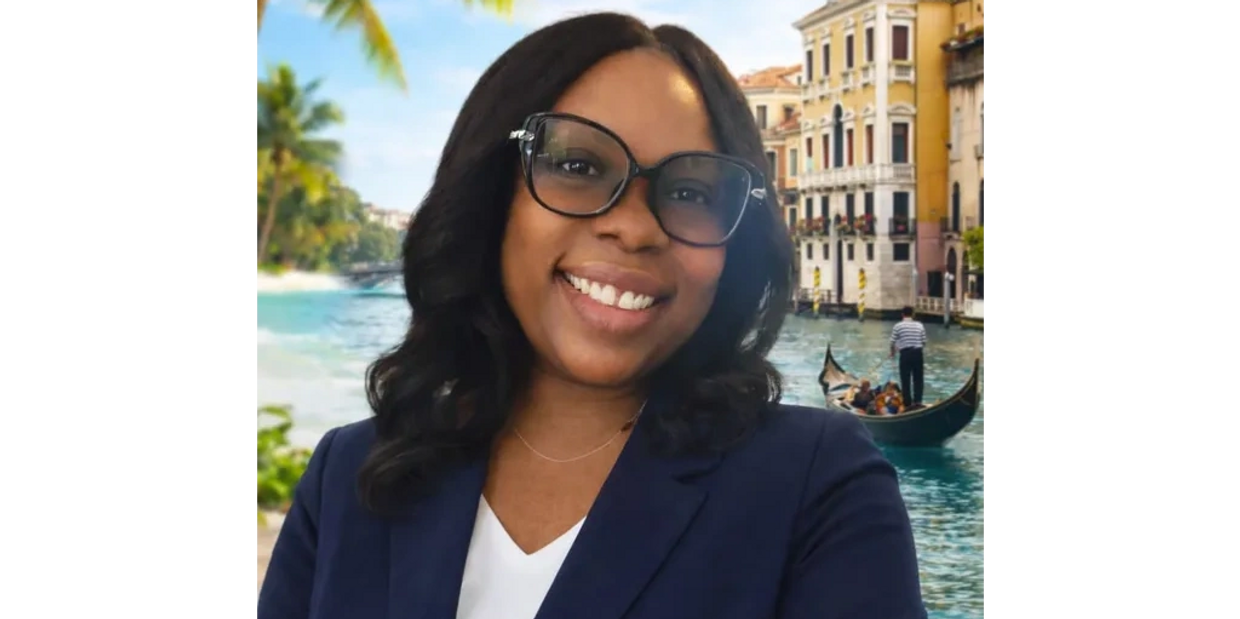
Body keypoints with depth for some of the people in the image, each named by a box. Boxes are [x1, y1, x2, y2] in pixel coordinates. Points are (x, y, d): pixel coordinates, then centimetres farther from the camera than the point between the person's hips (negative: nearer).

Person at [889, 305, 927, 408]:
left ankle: (908, 403, 7)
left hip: (905, 353, -2)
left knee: (905, 379, 5)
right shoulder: (920, 325, 5)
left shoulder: (898, 326, -3)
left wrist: (893, 352, 16)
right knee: (918, 378, 10)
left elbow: (893, 342, -2)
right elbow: (924, 342, 6)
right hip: (918, 353, 2)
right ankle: (917, 401, 5)